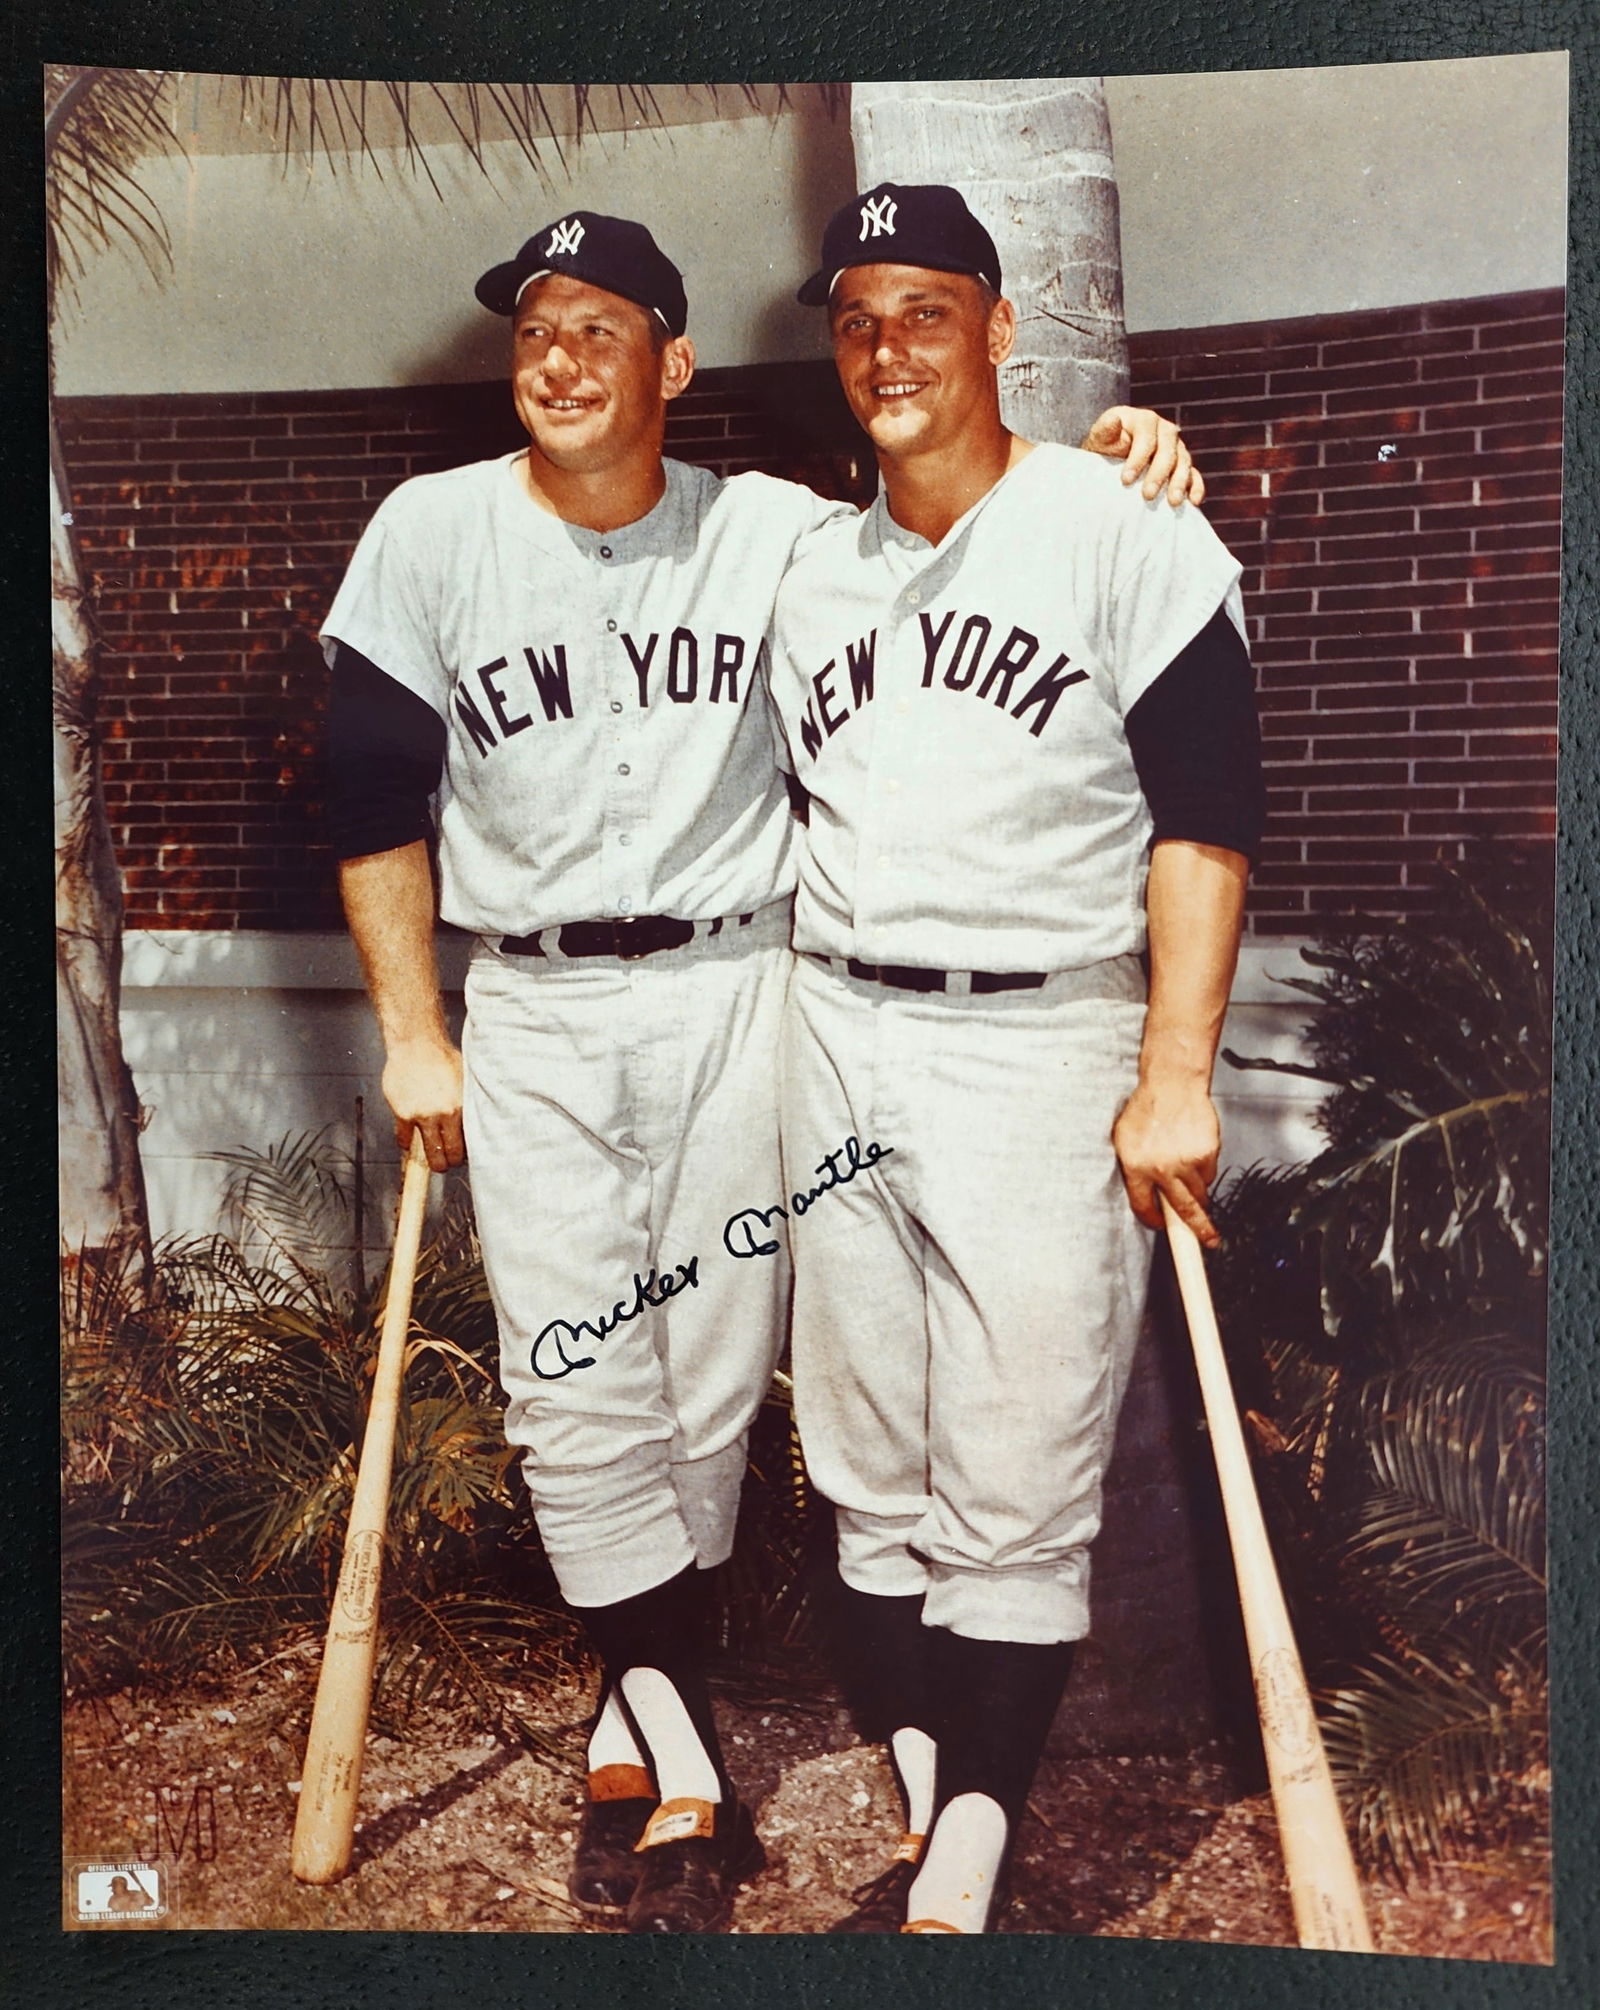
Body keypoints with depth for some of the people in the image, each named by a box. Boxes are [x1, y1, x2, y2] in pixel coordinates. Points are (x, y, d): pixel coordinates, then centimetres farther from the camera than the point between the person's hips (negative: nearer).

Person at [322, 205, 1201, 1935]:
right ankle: (684, 1765, 12)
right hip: (533, 1013, 0)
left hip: (739, 991, 0)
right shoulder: (434, 531, 0)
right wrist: (412, 1032, 1)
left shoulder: (776, 534, 0)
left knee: (711, 1387, 7)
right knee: (576, 1400, -2)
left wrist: (1100, 454, -14)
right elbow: (376, 799, 4)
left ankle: (635, 1720, 28)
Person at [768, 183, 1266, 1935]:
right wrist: (818, 1030, 16)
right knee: (870, 1476, 9)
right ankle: (917, 1825, 22)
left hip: (1047, 1037, -5)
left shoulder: (1122, 529, -4)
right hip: (840, 1036, 6)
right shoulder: (814, 575, 14)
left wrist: (1174, 1073, -15)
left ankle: (969, 1879, 9)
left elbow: (1205, 815, -8)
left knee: (1015, 1500, -3)